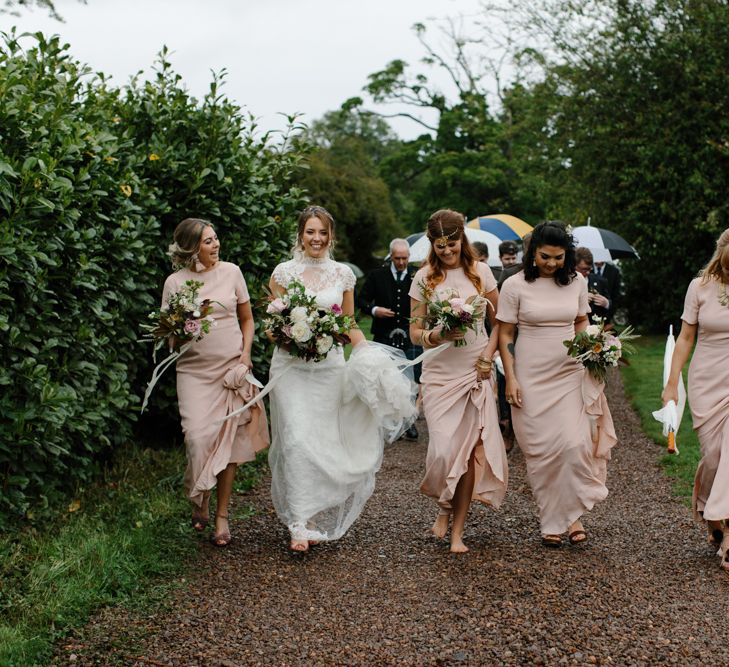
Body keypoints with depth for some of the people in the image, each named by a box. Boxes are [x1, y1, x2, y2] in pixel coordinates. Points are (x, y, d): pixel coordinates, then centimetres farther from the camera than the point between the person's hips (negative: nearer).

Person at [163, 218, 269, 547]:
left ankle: (222, 515, 12)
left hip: (232, 368, 1)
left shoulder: (230, 272, 4)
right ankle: (201, 498, 16)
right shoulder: (175, 282, 0)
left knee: (228, 439, 1)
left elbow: (247, 319, 12)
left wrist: (245, 355, -1)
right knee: (199, 437, -13)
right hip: (194, 371, -1)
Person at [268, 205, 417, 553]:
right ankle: (300, 524, -8)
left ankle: (318, 518, 19)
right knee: (297, 441, -11)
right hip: (291, 365, -2)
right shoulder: (284, 272, 2)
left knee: (327, 442, 4)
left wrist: (366, 352, -1)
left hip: (331, 365, 2)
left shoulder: (343, 273, 8)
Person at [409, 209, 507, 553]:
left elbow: (499, 321, 11)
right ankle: (445, 506, 21)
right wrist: (438, 335, -18)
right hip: (440, 373, -1)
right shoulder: (424, 278, 3)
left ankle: (458, 530, 10)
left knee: (470, 449, -1)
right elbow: (415, 332, 3)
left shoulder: (480, 272, 5)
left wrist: (489, 353, -5)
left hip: (475, 371, 1)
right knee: (444, 448, -10)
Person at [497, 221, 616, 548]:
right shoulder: (515, 285, -5)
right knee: (541, 450, 1)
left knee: (575, 444, -10)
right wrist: (510, 378, -7)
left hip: (570, 374, 2)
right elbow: (505, 335, -1)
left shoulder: (576, 282, 4)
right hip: (532, 377, -2)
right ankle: (551, 523, 13)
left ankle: (572, 514, 6)